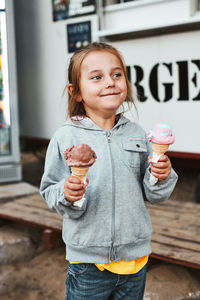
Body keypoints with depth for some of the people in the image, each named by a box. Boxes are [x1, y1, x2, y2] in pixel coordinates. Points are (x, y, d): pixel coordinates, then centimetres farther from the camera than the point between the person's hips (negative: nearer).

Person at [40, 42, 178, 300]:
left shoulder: (136, 134, 2)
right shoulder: (65, 138, -8)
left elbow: (151, 194, 9)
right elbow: (50, 192, -6)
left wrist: (161, 177, -11)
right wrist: (67, 195, -26)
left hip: (135, 256, 3)